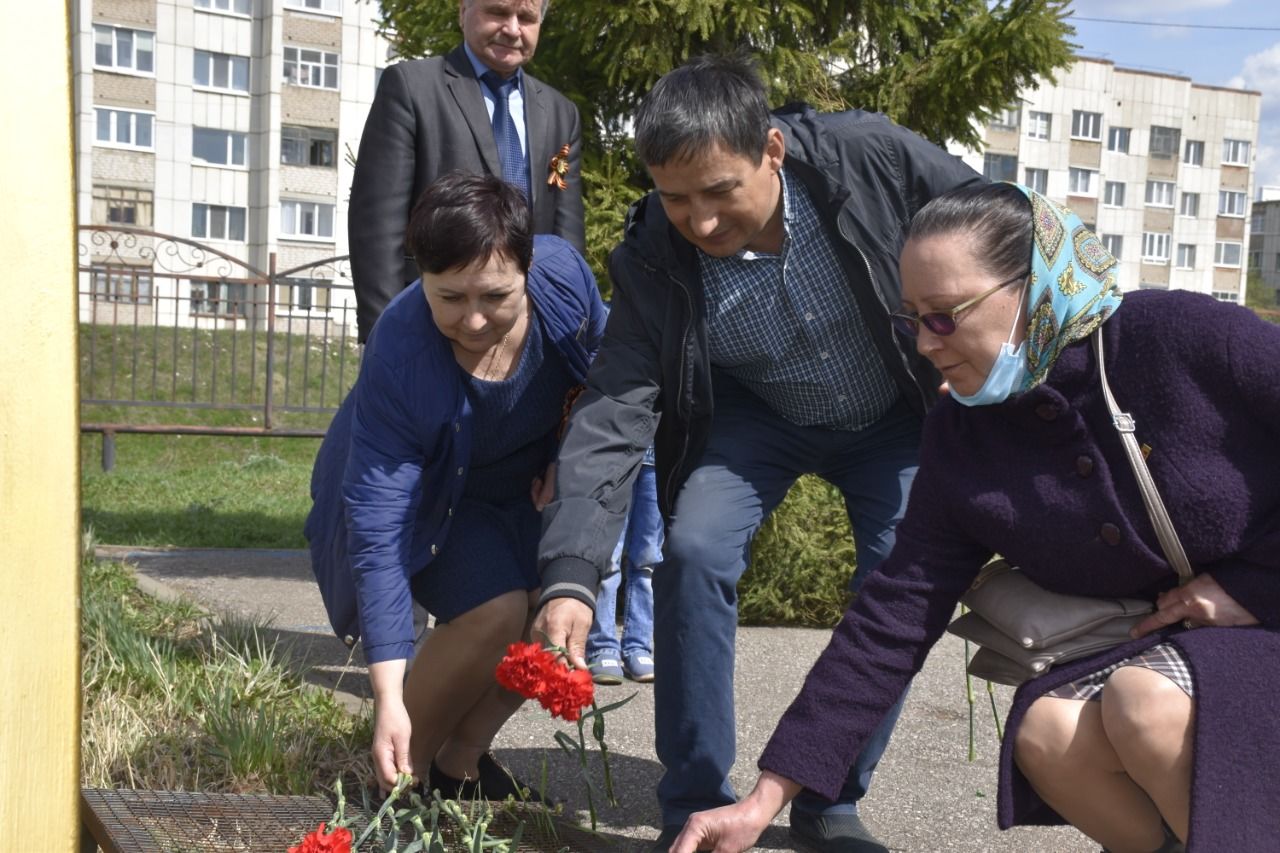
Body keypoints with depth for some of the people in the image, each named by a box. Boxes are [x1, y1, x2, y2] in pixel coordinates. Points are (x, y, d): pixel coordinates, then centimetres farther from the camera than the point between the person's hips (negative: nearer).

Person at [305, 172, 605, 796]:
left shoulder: (565, 274, -28)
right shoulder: (398, 357, -38)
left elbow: (601, 369, -3)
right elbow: (378, 529, -37)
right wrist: (388, 700, -40)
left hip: (524, 484, 5)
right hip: (428, 498, -5)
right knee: (496, 610, -27)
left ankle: (459, 761, 7)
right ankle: (404, 776, -3)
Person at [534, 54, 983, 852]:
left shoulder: (872, 157, -31)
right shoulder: (653, 257, -27)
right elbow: (612, 416, -31)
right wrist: (572, 574, -42)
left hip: (897, 413, 1)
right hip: (757, 416, 0)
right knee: (694, 551, -19)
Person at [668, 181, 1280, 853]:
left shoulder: (1180, 337, -18)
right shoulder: (959, 445, -4)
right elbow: (891, 620, -8)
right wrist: (768, 796, -12)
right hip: (1142, 654, 4)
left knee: (1146, 701, -31)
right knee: (1047, 733, -24)